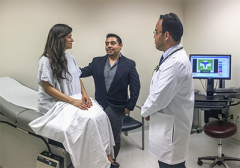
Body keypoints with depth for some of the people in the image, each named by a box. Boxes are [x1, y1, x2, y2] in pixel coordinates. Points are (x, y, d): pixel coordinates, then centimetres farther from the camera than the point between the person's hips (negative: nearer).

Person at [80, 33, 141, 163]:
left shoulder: (129, 64, -4)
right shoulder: (97, 62, 4)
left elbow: (135, 88, -4)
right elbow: (81, 72, 0)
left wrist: (129, 107, -7)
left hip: (117, 109, -2)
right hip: (99, 106, 2)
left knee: (114, 138, 14)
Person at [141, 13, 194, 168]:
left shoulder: (175, 62, -26)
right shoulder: (174, 56, 8)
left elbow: (159, 98, -26)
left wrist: (145, 111, -7)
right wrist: (150, 110, 8)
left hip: (170, 126, -10)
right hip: (168, 123, 10)